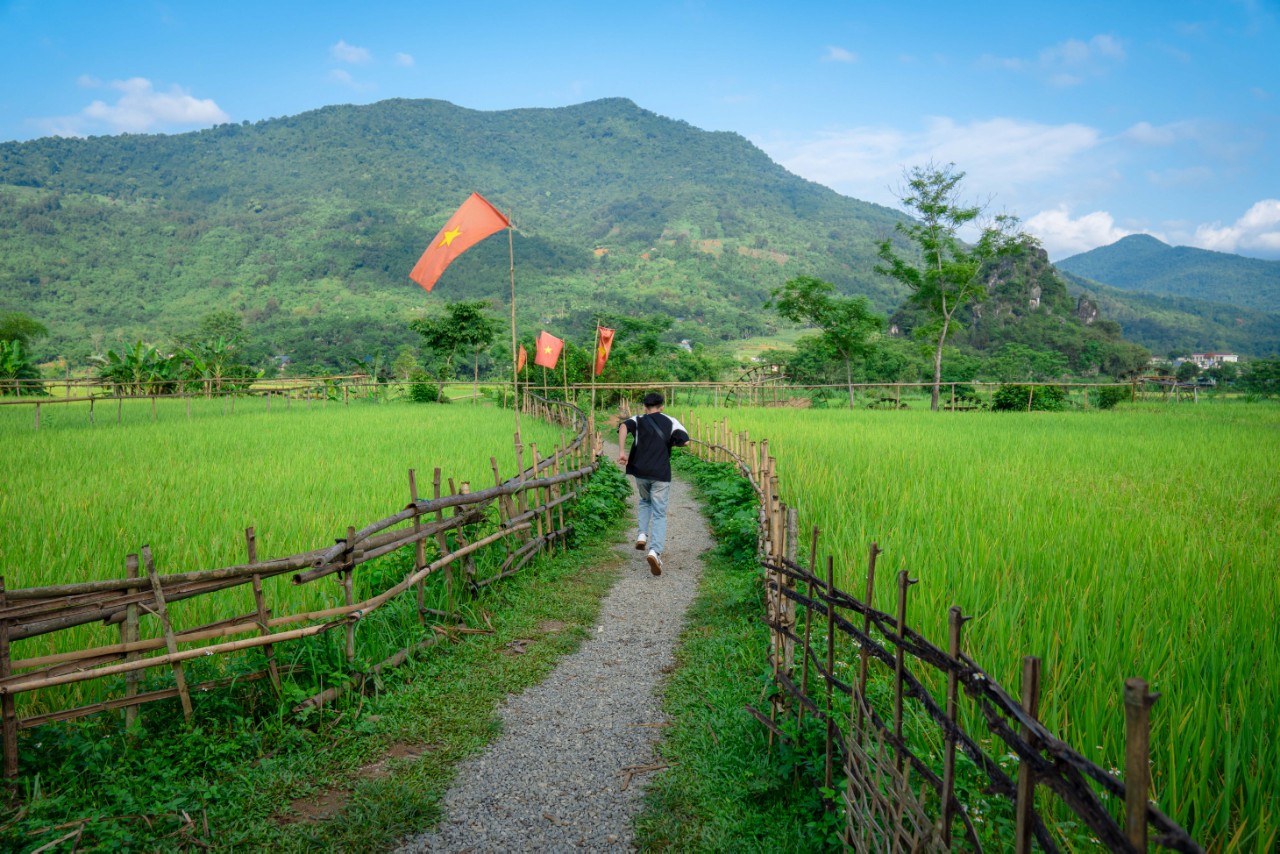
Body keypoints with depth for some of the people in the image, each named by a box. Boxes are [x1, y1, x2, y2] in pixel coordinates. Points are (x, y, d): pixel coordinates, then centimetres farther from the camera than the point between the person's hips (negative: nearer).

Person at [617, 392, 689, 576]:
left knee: (645, 502, 30)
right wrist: (671, 442, 13)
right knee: (659, 514, 1)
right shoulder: (670, 421, 6)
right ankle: (655, 551, -19)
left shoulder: (638, 420, 7)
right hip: (661, 474, -2)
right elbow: (685, 440, -7)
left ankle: (642, 535, 11)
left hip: (640, 472, 2)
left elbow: (624, 426, -15)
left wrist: (621, 451, -16)